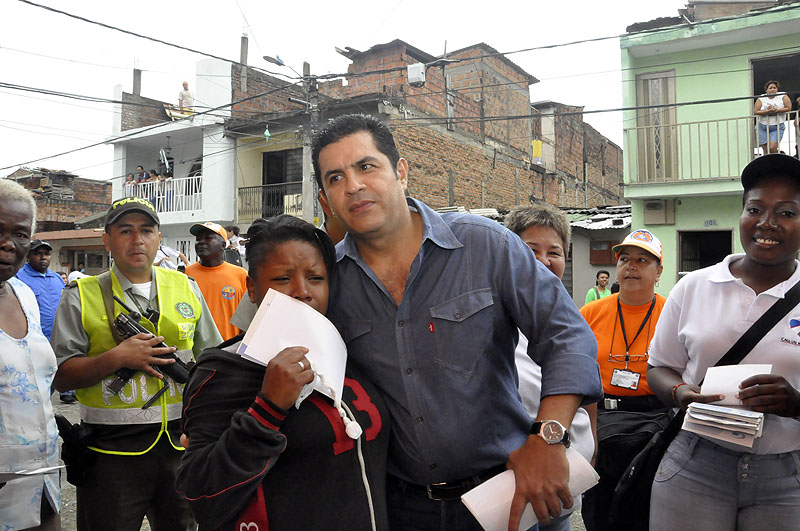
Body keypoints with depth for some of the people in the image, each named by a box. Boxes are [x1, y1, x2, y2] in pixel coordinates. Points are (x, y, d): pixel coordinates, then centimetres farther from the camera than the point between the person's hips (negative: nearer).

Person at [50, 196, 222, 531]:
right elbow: (59, 376, -5)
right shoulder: (82, 296, -1)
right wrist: (117, 358, -19)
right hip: (110, 450, -2)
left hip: (181, 442, 3)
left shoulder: (186, 288, 7)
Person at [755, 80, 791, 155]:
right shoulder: (761, 99, 3)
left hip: (777, 127, -1)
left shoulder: (783, 96, 3)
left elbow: (788, 108, -2)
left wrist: (776, 110, -14)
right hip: (763, 127, 1)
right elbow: (756, 112, -6)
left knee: (772, 148, -17)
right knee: (765, 150, -1)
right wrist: (768, 111, -18)